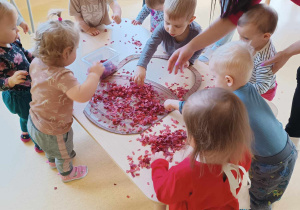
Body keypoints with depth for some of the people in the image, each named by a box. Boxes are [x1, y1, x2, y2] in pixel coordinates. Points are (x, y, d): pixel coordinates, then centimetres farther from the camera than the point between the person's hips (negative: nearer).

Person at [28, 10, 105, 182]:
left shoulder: (36, 63, -14)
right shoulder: (62, 77, -40)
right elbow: (82, 95, -52)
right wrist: (95, 73, -40)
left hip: (35, 122, 7)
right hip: (53, 132, -7)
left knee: (51, 148, 40)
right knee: (64, 154, 27)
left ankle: (52, 160, 70)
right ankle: (67, 173, 56)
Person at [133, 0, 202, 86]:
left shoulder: (196, 32, -39)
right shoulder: (162, 29, -41)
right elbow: (150, 46, -50)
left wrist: (189, 60, -30)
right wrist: (141, 67, -62)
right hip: (168, 56, 1)